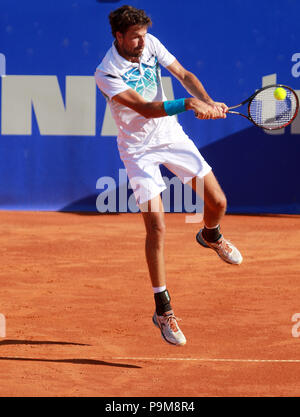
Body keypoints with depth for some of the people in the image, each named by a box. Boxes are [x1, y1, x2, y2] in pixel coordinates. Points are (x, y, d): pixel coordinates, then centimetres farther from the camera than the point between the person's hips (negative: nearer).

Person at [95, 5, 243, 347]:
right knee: (156, 228, -12)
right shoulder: (106, 74, -24)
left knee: (217, 202, 6)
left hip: (172, 136, 5)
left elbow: (184, 75, -8)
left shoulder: (151, 45, -7)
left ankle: (211, 236, 45)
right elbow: (145, 108, -32)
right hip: (140, 149, -5)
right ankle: (163, 310, -2)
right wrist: (188, 104, -44)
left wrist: (208, 102, -26)